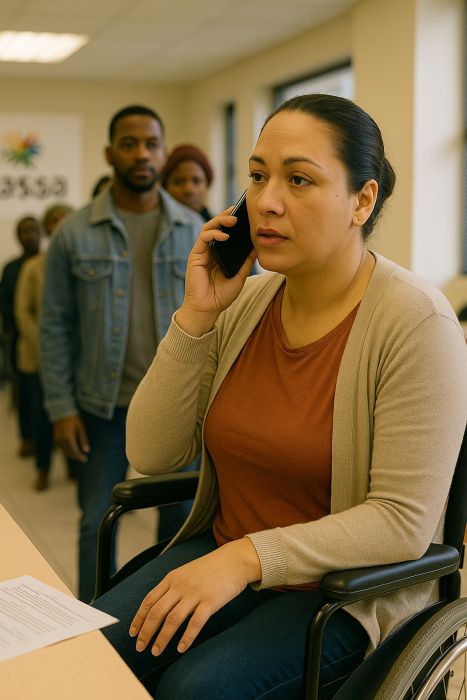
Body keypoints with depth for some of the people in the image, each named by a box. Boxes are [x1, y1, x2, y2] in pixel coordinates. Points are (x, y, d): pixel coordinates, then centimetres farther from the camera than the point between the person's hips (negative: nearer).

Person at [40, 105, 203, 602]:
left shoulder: (194, 232, 1)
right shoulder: (74, 234, -3)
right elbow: (55, 327, -1)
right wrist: (61, 408, -7)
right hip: (103, 406, -1)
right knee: (98, 523, 10)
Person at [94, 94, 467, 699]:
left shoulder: (417, 323, -17)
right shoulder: (243, 303, 1)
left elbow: (404, 522, -19)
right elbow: (151, 455, -2)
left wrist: (247, 557, -26)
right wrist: (196, 316, -12)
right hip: (221, 553, 5)